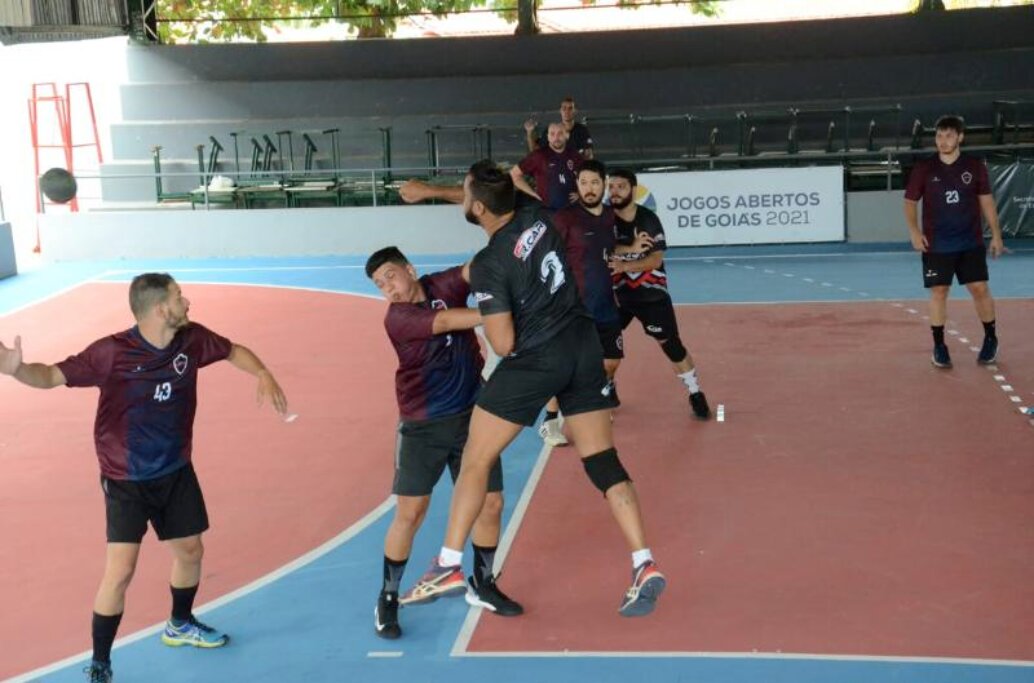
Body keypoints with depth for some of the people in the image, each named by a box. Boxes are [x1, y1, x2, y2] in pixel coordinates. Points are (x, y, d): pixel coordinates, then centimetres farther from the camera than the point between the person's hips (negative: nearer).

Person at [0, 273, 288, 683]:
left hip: (176, 473, 6)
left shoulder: (192, 339, -9)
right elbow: (53, 376, -25)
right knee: (121, 572, -12)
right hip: (126, 481, -6)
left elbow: (233, 351, 9)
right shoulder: (112, 353, -24)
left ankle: (180, 626, 47)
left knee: (190, 552, 18)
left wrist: (264, 376, -8)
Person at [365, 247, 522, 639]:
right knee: (411, 513, -4)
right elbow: (447, 321, -25)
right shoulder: (397, 317, -12)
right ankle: (387, 599, 13)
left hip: (471, 416, 4)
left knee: (490, 504, 6)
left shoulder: (443, 285, 1)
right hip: (423, 426, -4)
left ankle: (482, 585, 27)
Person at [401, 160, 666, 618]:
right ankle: (644, 566, 2)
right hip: (584, 345, 7)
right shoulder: (539, 217, 0)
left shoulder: (488, 266, -18)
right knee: (603, 462, 8)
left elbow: (504, 345, -17)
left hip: (535, 361, -7)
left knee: (476, 460, 6)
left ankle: (448, 565, 9)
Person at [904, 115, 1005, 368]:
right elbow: (910, 202, 4)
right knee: (938, 292, -1)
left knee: (980, 289, 1)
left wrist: (996, 234, 4)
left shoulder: (975, 166, 0)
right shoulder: (923, 169, -3)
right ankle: (939, 346, 10)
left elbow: (986, 201, 7)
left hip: (971, 242, 1)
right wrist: (914, 231, -11)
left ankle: (991, 339, 21)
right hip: (936, 245, -1)